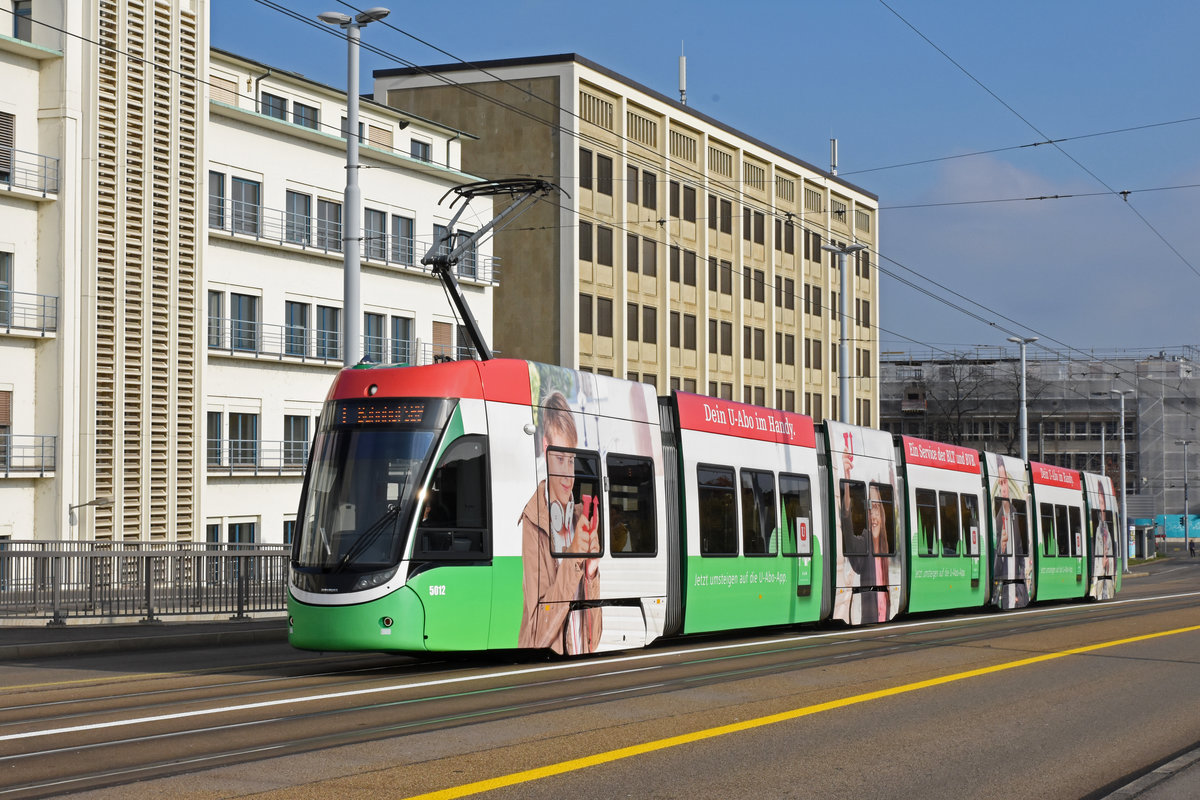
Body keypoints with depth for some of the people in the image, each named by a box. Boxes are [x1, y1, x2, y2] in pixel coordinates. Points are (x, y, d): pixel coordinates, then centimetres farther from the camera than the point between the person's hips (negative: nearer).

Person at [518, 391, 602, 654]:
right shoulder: (532, 521, -7)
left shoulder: (582, 516, 10)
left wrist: (591, 574, -3)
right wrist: (572, 558, -14)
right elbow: (538, 635, -12)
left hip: (582, 664, 5)